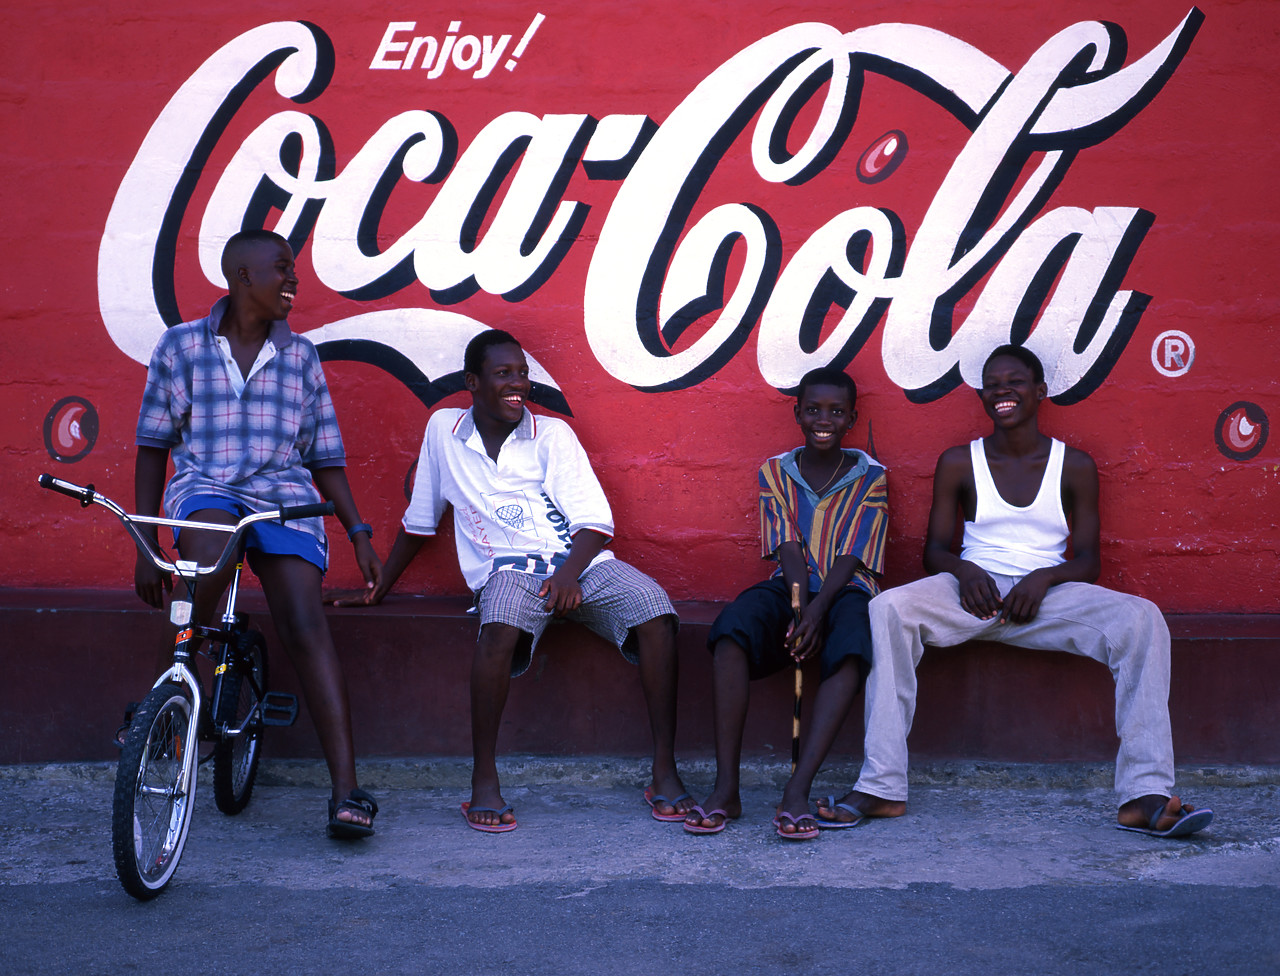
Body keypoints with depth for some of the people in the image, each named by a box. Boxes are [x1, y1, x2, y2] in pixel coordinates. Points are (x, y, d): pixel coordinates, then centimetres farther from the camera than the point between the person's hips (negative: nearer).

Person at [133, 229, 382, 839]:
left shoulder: (300, 356, 15)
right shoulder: (181, 345, 11)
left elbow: (324, 456, 18)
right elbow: (154, 447, 12)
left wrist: (358, 532, 7)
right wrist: (145, 544, 6)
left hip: (283, 492, 1)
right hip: (204, 486, -1)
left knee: (305, 623, -21)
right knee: (210, 554, -39)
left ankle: (346, 789, -27)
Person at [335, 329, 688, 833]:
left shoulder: (552, 433, 6)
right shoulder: (443, 430, 11)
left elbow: (595, 522, -1)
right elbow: (418, 520, 21)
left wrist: (568, 574, -20)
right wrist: (378, 589, 21)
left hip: (579, 562, 1)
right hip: (508, 567, -1)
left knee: (654, 610, -29)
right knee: (502, 624, -38)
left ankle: (665, 772, -22)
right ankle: (484, 780, -28)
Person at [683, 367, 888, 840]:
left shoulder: (870, 476, 6)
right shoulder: (775, 472, 11)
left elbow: (850, 557, -5)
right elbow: (788, 549, 0)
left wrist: (816, 612, -21)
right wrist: (800, 609, -18)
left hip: (845, 589, -1)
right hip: (790, 588, 1)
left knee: (852, 646, -37)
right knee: (734, 625, -32)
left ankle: (797, 791, -42)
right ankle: (725, 788, -35)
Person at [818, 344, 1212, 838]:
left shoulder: (1074, 465, 8)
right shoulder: (958, 463, 9)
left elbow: (1088, 560, 6)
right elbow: (935, 549, 9)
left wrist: (1043, 578, -16)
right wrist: (963, 570, -15)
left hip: (1048, 595, 0)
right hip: (974, 592, 0)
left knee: (1142, 619, -28)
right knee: (887, 609, -31)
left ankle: (1144, 797, -30)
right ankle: (882, 788, -32)